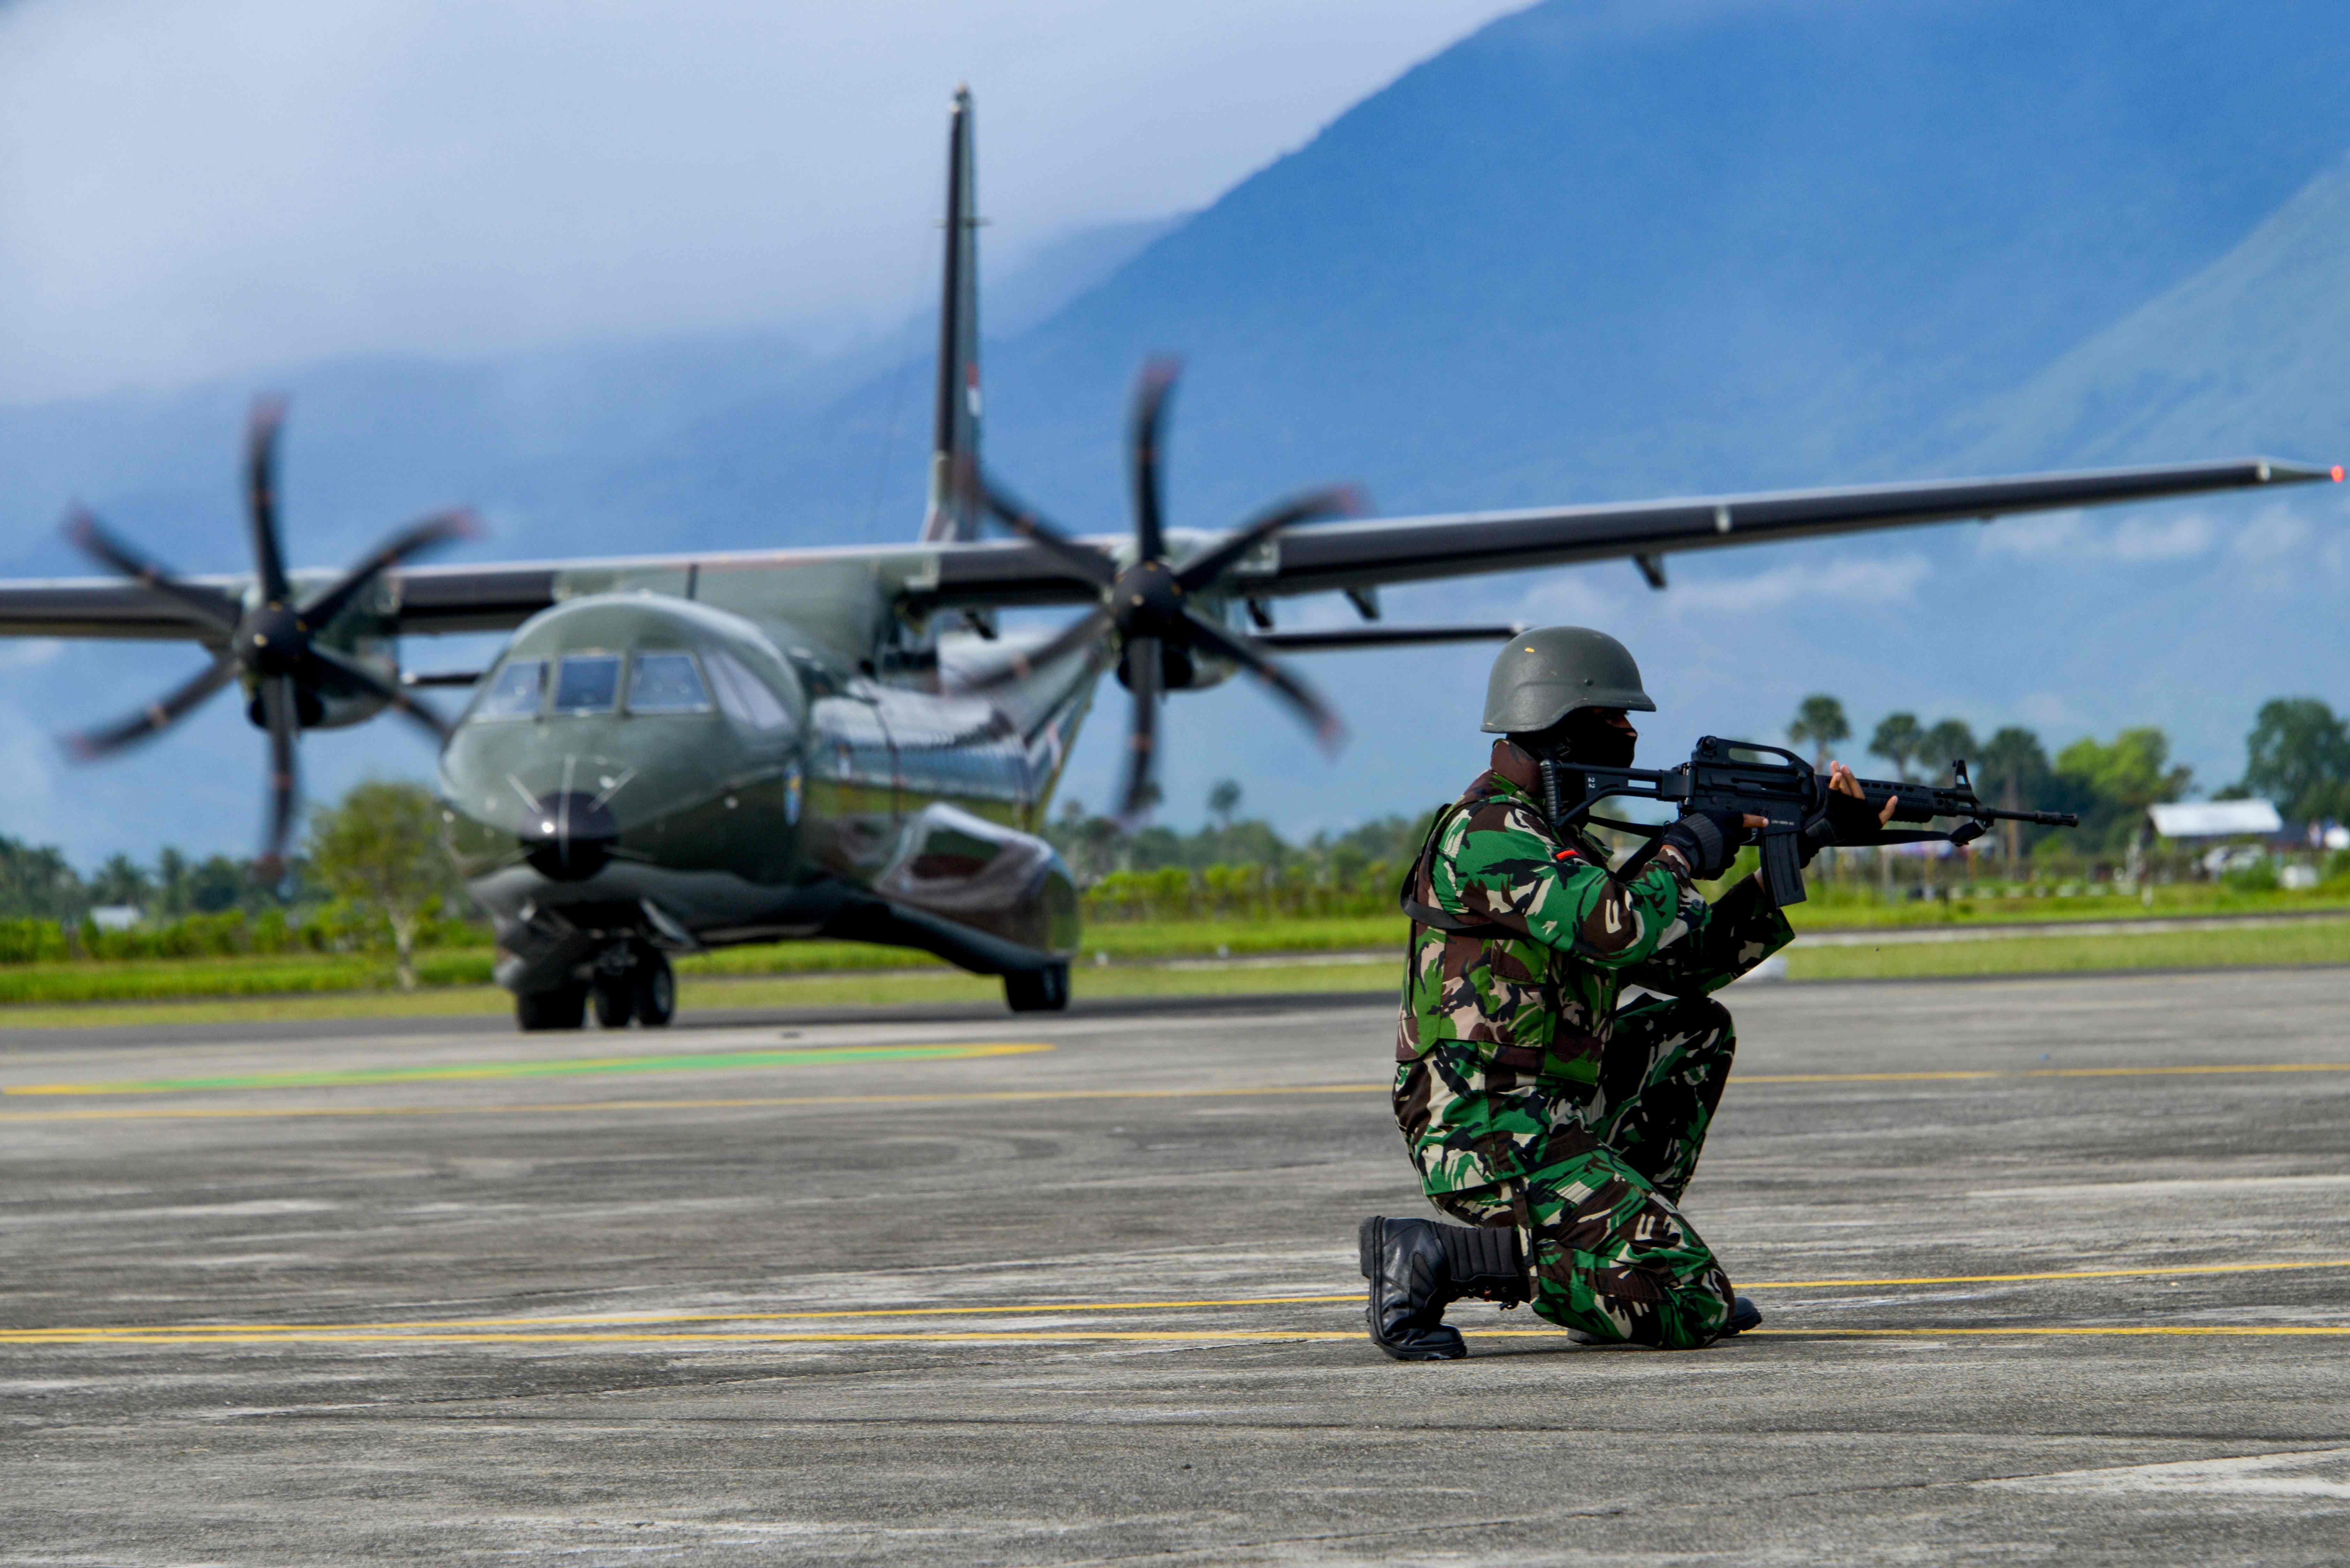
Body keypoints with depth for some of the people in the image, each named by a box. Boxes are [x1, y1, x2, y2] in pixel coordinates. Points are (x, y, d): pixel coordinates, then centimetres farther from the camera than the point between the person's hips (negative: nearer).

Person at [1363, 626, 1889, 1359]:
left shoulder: (1555, 837, 20)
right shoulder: (1490, 835, -12)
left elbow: (1690, 961, 21)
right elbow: (1624, 931, -27)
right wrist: (1692, 846, -8)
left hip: (1544, 1121, 10)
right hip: (1495, 1140, -10)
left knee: (1699, 1031, 24)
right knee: (1693, 1312, -17)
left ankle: (1627, 1250, 15)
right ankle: (1437, 1257, -16)